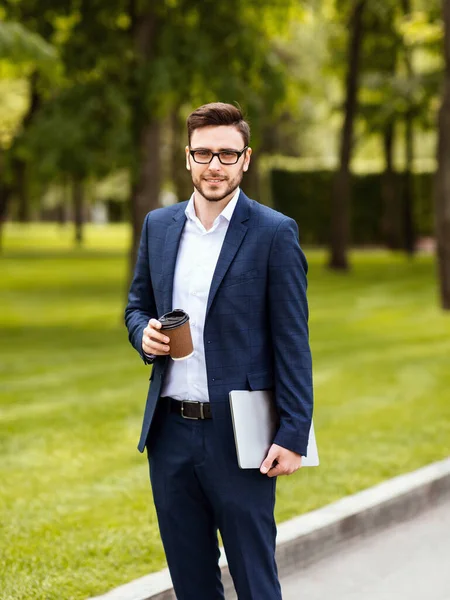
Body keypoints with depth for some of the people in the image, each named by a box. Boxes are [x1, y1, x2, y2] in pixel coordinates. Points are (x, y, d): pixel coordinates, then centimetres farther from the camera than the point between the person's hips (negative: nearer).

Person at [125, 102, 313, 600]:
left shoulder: (274, 233, -6)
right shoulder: (158, 225, 9)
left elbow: (292, 342, -7)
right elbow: (137, 306, 20)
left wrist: (293, 435, -12)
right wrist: (145, 334, -5)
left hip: (239, 437, -4)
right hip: (170, 432, 5)